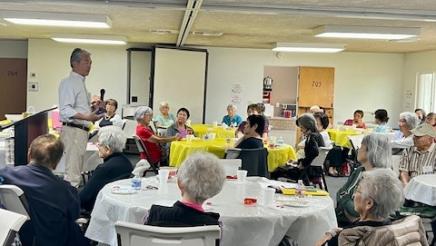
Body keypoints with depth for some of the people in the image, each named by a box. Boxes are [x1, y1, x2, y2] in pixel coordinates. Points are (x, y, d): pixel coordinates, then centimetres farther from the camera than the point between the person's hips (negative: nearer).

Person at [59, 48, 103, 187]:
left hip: (82, 131, 10)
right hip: (73, 130, -10)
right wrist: (86, 117, -34)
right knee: (72, 172, -11)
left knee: (77, 170, 17)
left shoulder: (81, 83, 18)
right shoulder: (68, 83, -12)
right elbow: (65, 110, -23)